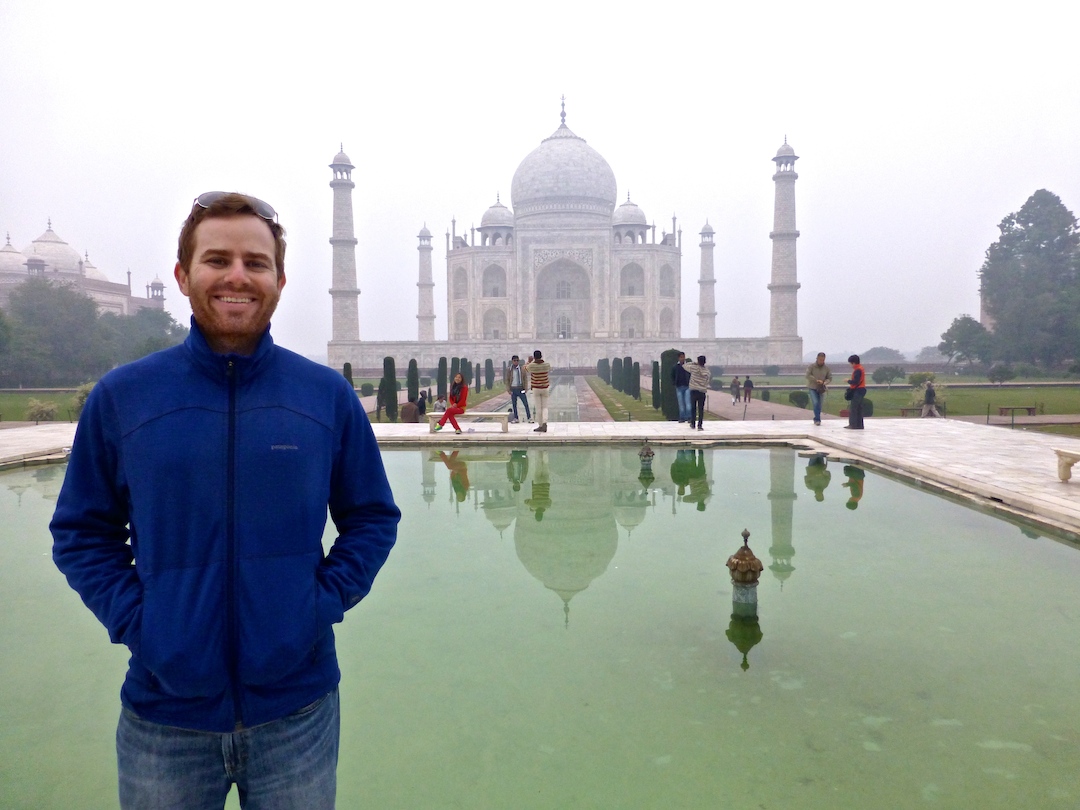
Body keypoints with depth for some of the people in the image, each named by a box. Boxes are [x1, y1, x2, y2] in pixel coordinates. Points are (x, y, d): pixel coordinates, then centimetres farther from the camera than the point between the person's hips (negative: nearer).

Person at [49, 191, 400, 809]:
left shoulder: (328, 394, -3)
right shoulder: (120, 397, -2)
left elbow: (373, 519, 4)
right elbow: (82, 532, 5)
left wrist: (325, 601, -8)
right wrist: (130, 617, -8)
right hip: (163, 715, 0)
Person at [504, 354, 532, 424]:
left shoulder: (522, 369, 1)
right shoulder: (509, 369, 1)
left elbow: (525, 378, 4)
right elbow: (507, 380, 5)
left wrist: (526, 388, -4)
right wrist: (509, 389, -2)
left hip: (521, 388, -1)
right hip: (513, 389, 1)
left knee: (526, 404, -3)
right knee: (514, 404, 7)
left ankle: (529, 418, 2)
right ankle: (515, 418, 15)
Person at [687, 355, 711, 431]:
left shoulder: (694, 367, -6)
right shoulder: (707, 371, 1)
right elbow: (710, 380, 13)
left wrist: (694, 364, 14)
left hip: (693, 391, 0)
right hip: (702, 392, 0)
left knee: (693, 408, 12)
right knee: (701, 409, 2)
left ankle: (692, 424, 17)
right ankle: (700, 425, -4)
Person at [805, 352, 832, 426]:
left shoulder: (827, 368, 3)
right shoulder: (811, 366, -6)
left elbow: (830, 378, 6)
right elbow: (808, 375, -13)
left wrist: (825, 382, -16)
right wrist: (816, 380, -21)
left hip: (821, 389, 4)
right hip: (812, 388, -4)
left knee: (819, 404, 8)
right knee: (816, 403, -15)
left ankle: (816, 419, 23)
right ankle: (817, 419, -11)